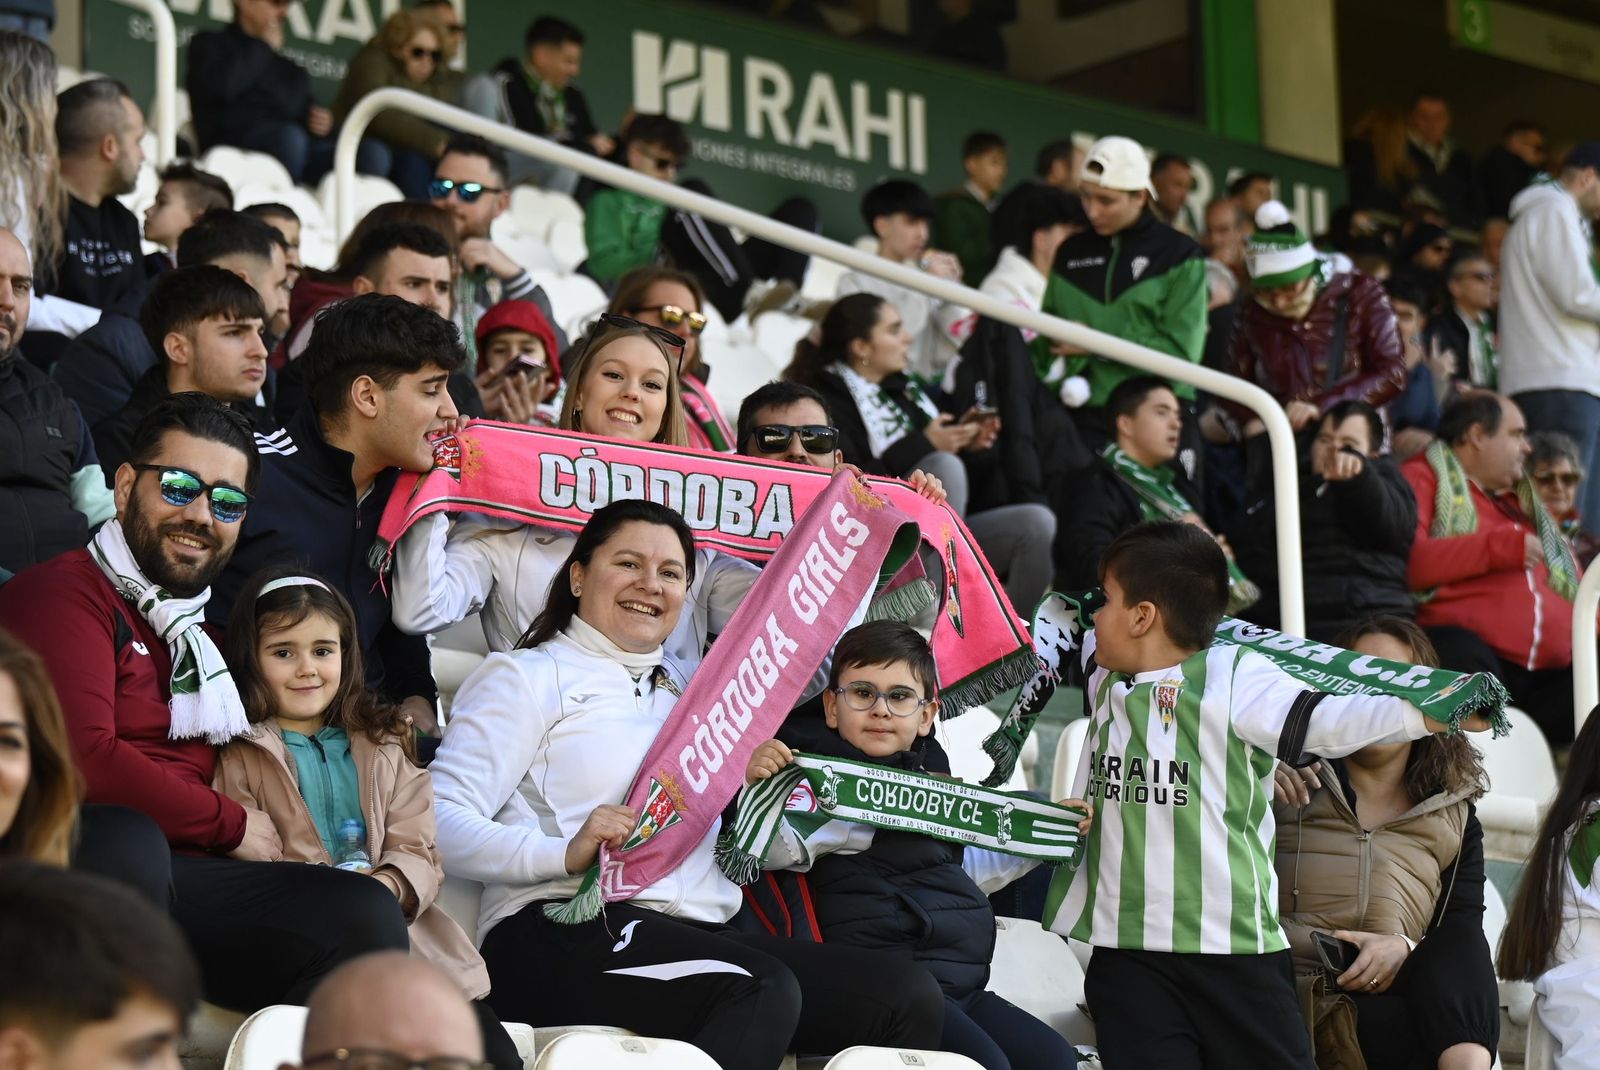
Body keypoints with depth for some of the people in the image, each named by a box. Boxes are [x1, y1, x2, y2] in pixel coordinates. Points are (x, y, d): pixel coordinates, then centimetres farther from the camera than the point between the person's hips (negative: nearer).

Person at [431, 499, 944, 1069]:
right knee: (763, 993, -34)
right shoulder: (527, 676, 10)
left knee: (909, 994, -15)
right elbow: (443, 823, -4)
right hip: (560, 933, -6)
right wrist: (563, 853, -19)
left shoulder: (692, 686, 28)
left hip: (705, 930, 6)